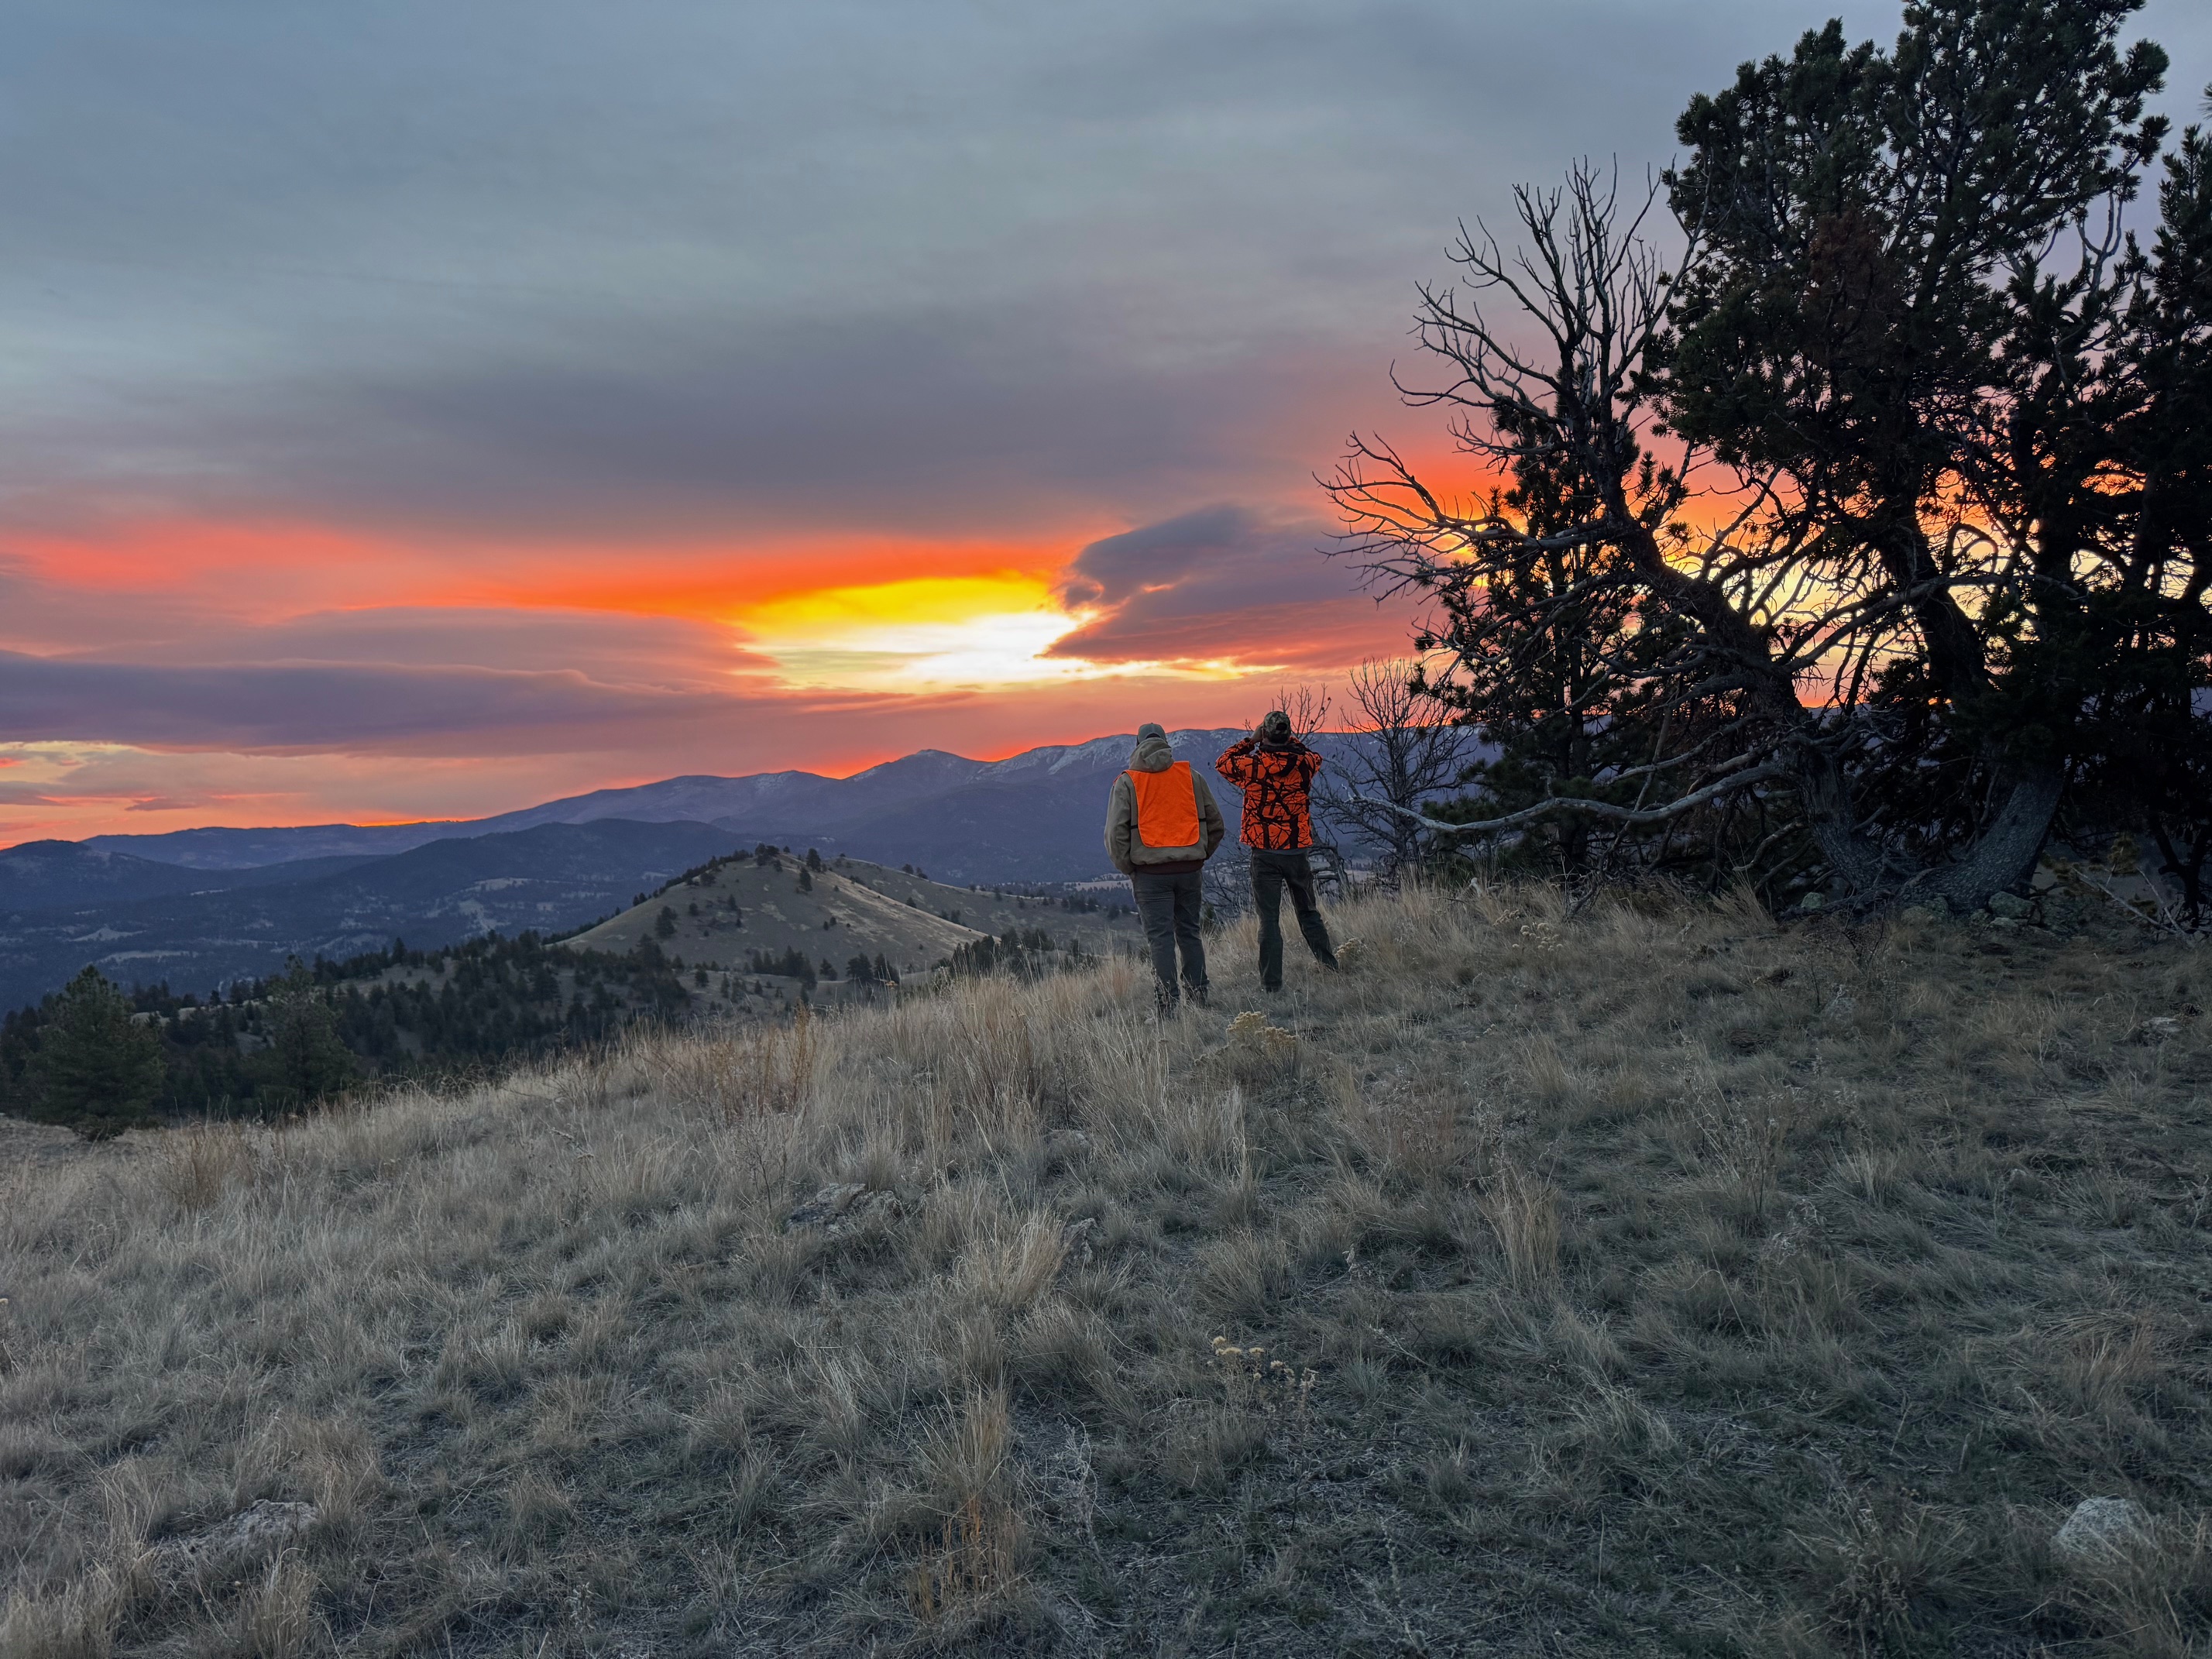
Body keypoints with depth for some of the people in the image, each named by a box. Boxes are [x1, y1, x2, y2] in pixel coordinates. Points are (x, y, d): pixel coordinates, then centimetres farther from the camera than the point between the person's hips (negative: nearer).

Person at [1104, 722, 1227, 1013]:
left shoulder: (1127, 782, -1)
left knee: (1161, 938, 0)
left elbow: (1116, 833, -6)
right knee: (1189, 934, 15)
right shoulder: (1191, 776, 8)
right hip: (1189, 870, 3)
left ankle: (1170, 1005, -3)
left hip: (1150, 873, -3)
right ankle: (1199, 998, 17)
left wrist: (1128, 868, 5)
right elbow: (1216, 825, 11)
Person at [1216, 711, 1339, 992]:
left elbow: (1223, 763, 10)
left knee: (1269, 920, 1)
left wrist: (1251, 740, 12)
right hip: (1297, 851, 3)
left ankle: (1272, 984, 0)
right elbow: (1315, 757, 21)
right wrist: (1291, 740, 21)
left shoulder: (1251, 765, -11)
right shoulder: (1303, 763, -5)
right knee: (1309, 913, 20)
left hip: (1264, 855, -3)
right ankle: (1330, 968, 27)